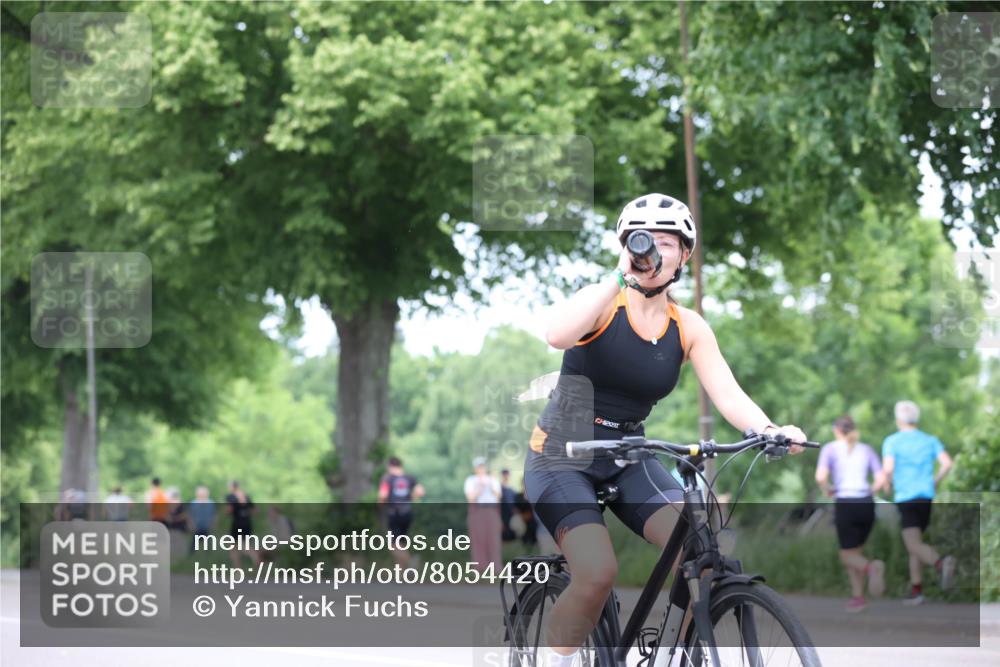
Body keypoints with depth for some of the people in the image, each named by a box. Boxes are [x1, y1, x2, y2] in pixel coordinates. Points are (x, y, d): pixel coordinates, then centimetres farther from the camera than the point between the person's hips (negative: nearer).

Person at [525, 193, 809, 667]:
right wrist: (621, 276, -36)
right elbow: (557, 335, -35)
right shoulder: (603, 303, -12)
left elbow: (728, 395, -13)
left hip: (627, 459, 5)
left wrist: (770, 430, -34)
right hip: (563, 456, -4)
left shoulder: (688, 328, 1)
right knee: (598, 573, -26)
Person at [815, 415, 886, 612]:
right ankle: (858, 596, 9)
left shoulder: (830, 449, 3)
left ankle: (871, 567, -26)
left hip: (845, 505, -4)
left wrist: (827, 489, 9)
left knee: (848, 556, 6)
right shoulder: (867, 450, 13)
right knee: (855, 551, 20)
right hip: (867, 505, 4)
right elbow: (881, 479, 2)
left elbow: (820, 477, -11)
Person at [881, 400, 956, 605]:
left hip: (905, 498, -5)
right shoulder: (930, 440, 10)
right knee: (914, 543, 18)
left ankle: (941, 563, -43)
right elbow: (947, 463, -3)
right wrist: (934, 482, 11)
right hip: (927, 496, 5)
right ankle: (916, 590, 14)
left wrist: (889, 484, 7)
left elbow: (888, 469, -14)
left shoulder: (892, 441, -1)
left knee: (915, 546, -13)